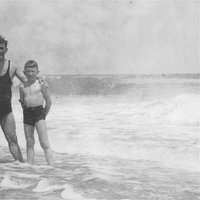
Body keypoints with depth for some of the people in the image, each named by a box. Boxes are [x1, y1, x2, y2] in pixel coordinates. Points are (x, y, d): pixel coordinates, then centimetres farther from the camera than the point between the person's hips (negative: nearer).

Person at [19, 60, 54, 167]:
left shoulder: (41, 84, -3)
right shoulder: (22, 86, 9)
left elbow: (48, 101, 1)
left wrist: (44, 115, 5)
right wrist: (27, 112, 13)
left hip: (39, 111, -5)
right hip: (27, 113, 5)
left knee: (44, 143, -10)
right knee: (29, 143, 9)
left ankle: (51, 167, -12)